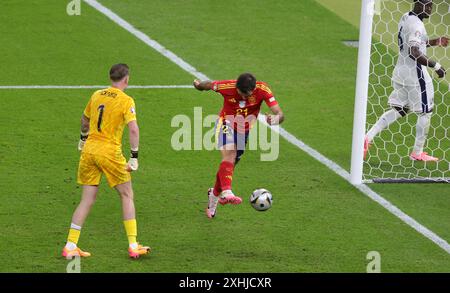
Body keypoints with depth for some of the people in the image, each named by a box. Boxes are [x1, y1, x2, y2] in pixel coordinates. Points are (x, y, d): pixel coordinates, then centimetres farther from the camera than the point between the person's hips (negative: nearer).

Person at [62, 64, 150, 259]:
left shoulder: (97, 95, 11)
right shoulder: (126, 101, -6)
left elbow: (85, 119, 27)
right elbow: (133, 128, -17)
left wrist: (83, 139, 44)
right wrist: (134, 156, -14)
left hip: (89, 149, 5)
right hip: (110, 151, -5)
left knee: (87, 199, 10)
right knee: (127, 195, 10)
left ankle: (70, 246, 6)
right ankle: (133, 246, 8)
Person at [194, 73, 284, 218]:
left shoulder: (262, 89, -26)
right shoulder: (227, 87, -26)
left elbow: (279, 114, -33)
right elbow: (208, 85, -4)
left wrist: (276, 118, -52)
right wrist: (199, 85, -19)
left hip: (244, 130, 3)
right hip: (226, 125, -3)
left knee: (230, 165, 11)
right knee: (229, 155, -30)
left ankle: (214, 195, 37)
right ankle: (226, 193, -47)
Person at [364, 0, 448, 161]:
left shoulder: (405, 18, 9)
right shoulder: (416, 25, -20)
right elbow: (414, 53, -29)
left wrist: (434, 42, 18)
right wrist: (436, 65, -22)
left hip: (401, 71, 9)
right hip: (415, 73, -9)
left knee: (398, 110, 15)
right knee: (425, 111, 8)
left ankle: (368, 137, 1)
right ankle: (417, 153, 15)